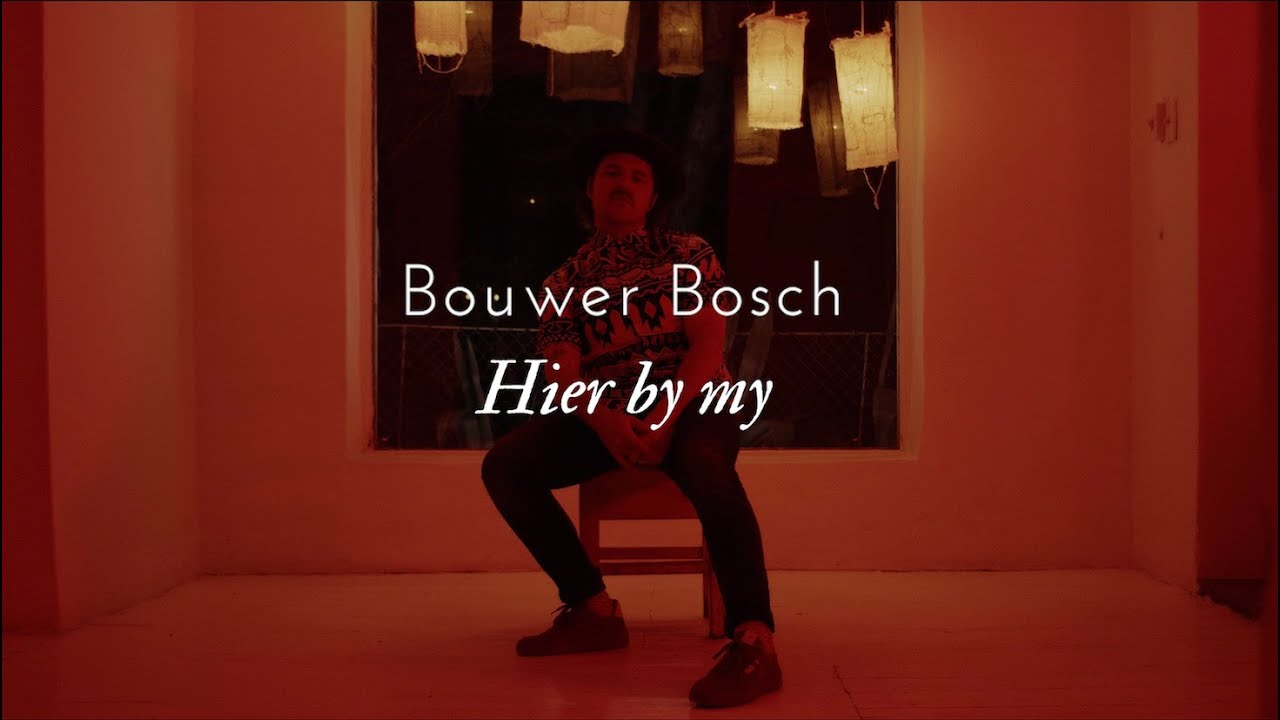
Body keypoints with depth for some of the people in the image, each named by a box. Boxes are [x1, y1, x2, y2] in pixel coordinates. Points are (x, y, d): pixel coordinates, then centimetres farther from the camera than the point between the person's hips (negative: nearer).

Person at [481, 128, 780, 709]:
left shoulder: (688, 252, 7)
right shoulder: (564, 282, 11)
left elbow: (708, 342, -6)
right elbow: (563, 374, -2)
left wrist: (665, 418, -23)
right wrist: (605, 423, -26)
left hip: (692, 405, -3)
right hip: (607, 417, 4)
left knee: (706, 469, -39)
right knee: (504, 466, -18)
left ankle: (754, 642, -44)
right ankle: (593, 609, -14)